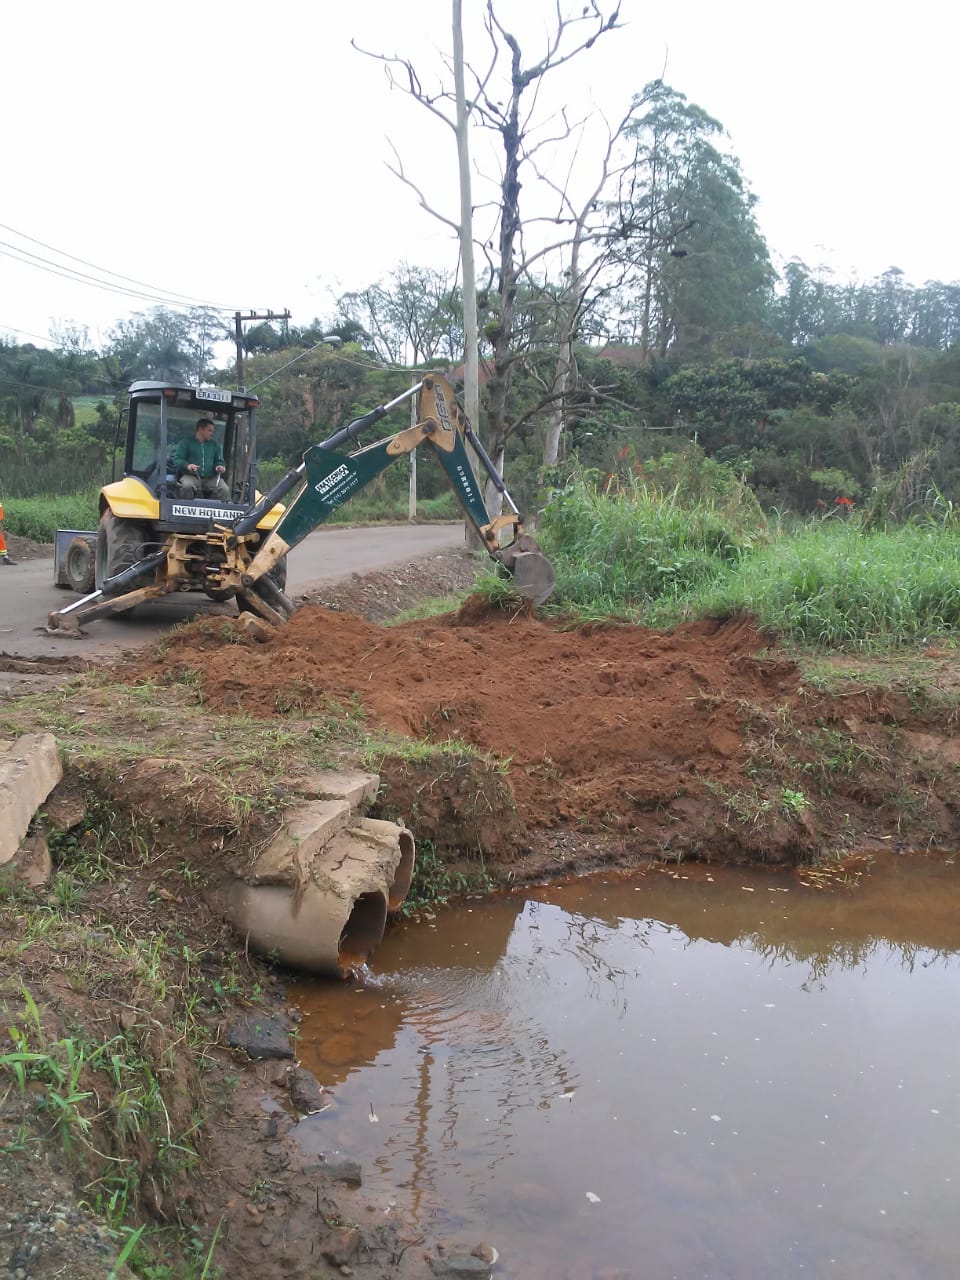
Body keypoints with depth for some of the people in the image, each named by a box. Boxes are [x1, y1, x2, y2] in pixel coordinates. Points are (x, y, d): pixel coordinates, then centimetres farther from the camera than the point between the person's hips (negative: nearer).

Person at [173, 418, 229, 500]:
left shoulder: (214, 445, 20)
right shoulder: (186, 442, 7)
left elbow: (219, 461, 24)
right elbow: (177, 459, 1)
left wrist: (220, 466, -3)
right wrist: (187, 465, -21)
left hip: (211, 478, 3)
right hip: (191, 476, -3)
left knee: (224, 490, -25)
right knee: (187, 486, -37)